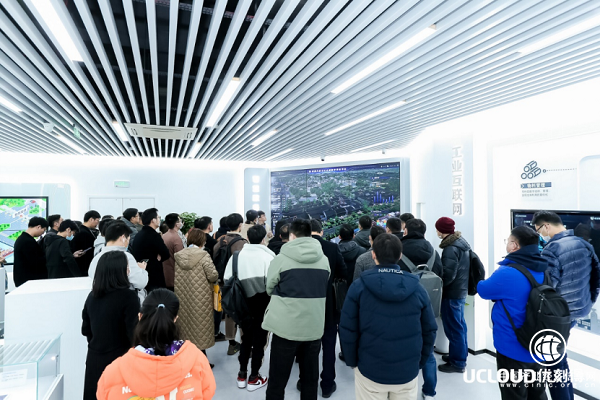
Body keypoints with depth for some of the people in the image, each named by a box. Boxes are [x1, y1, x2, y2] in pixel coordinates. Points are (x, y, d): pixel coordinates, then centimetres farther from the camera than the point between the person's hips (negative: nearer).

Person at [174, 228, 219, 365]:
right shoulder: (203, 256, -15)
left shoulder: (178, 256, 0)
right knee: (200, 325, 7)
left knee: (185, 323, 17)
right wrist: (213, 279, 4)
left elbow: (176, 278, 5)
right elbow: (213, 276, -17)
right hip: (201, 298, -5)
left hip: (183, 297, 5)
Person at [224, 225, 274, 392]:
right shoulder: (268, 256, -15)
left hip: (244, 303, 4)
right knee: (259, 339, 12)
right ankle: (253, 378, 22)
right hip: (263, 304, -4)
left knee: (246, 337, 21)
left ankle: (242, 375, 29)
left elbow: (227, 279, -3)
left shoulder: (237, 255, -3)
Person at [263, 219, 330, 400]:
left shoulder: (281, 258, -9)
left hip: (286, 327, -3)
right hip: (314, 327, 3)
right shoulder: (324, 259, 1)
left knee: (277, 381, 11)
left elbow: (269, 289, 4)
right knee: (311, 379, 17)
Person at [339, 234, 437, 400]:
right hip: (408, 372, 2)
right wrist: (419, 363, 13)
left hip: (369, 371, -1)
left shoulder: (359, 286, -12)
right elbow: (429, 330, 1)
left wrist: (352, 362, 5)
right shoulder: (418, 289, -6)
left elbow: (347, 330, -9)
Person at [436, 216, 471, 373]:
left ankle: (457, 362, 13)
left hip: (452, 292, -10)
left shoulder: (451, 248, -22)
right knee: (459, 325, 19)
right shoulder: (461, 242, 9)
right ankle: (460, 355, 33)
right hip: (461, 290, 10)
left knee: (453, 327, 1)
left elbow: (448, 274, -25)